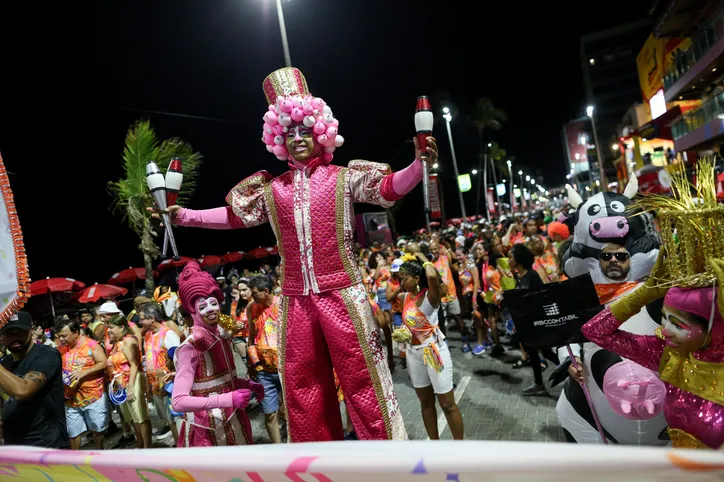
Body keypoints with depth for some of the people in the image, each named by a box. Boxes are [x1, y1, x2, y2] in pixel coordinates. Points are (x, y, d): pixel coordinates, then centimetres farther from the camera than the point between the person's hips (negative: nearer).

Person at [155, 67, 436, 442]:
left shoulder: (342, 178, 2)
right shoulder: (271, 190, 10)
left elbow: (389, 188, -5)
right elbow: (234, 215, 16)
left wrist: (419, 164, -20)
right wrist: (186, 216, 11)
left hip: (342, 292, -4)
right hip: (297, 299, 4)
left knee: (362, 375, 1)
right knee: (302, 381, 14)